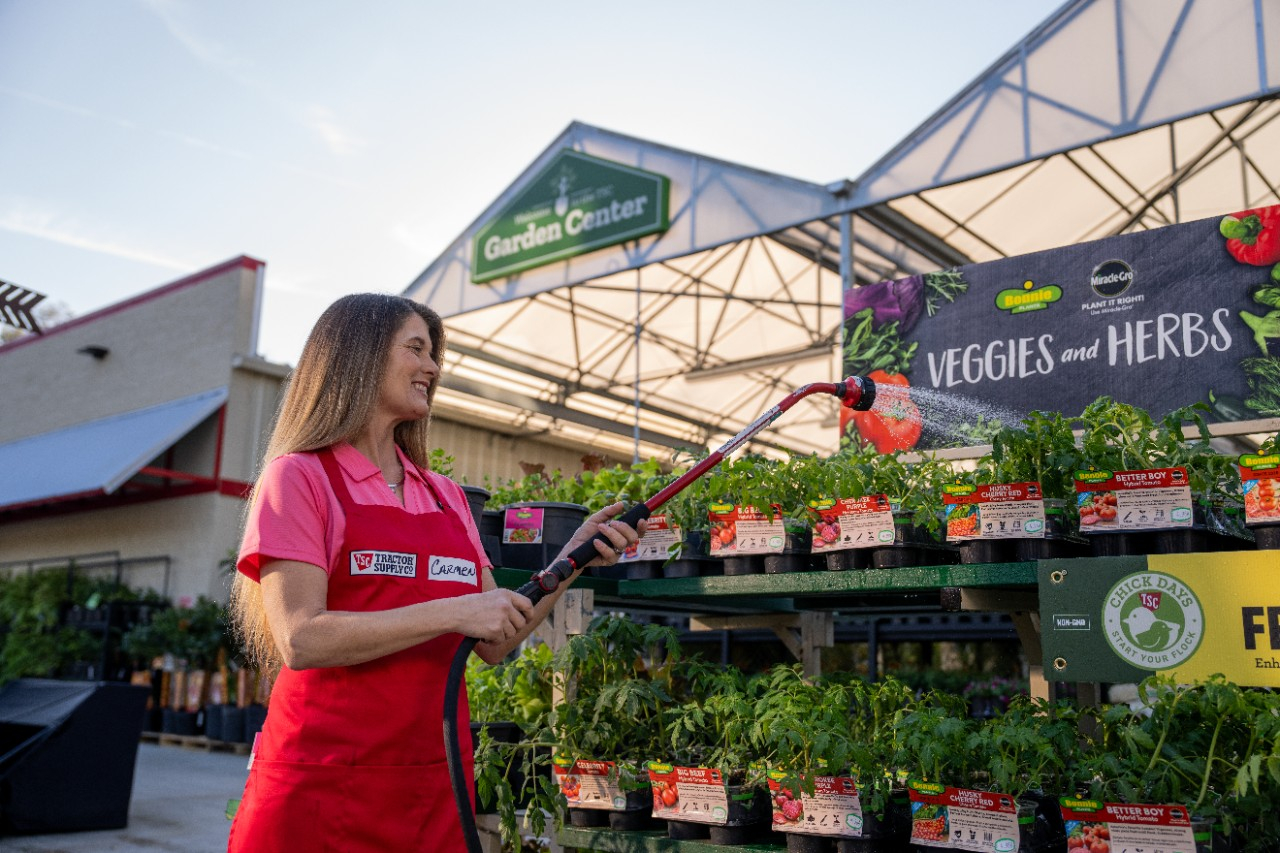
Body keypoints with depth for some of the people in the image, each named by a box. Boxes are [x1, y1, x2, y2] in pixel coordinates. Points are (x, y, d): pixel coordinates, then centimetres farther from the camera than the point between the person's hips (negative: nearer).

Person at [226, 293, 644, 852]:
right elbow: (302, 639, -17)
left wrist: (572, 561, 0)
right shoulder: (300, 476, -5)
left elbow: (493, 643, 10)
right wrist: (453, 612, -20)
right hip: (321, 787, -5)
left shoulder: (447, 496, 11)